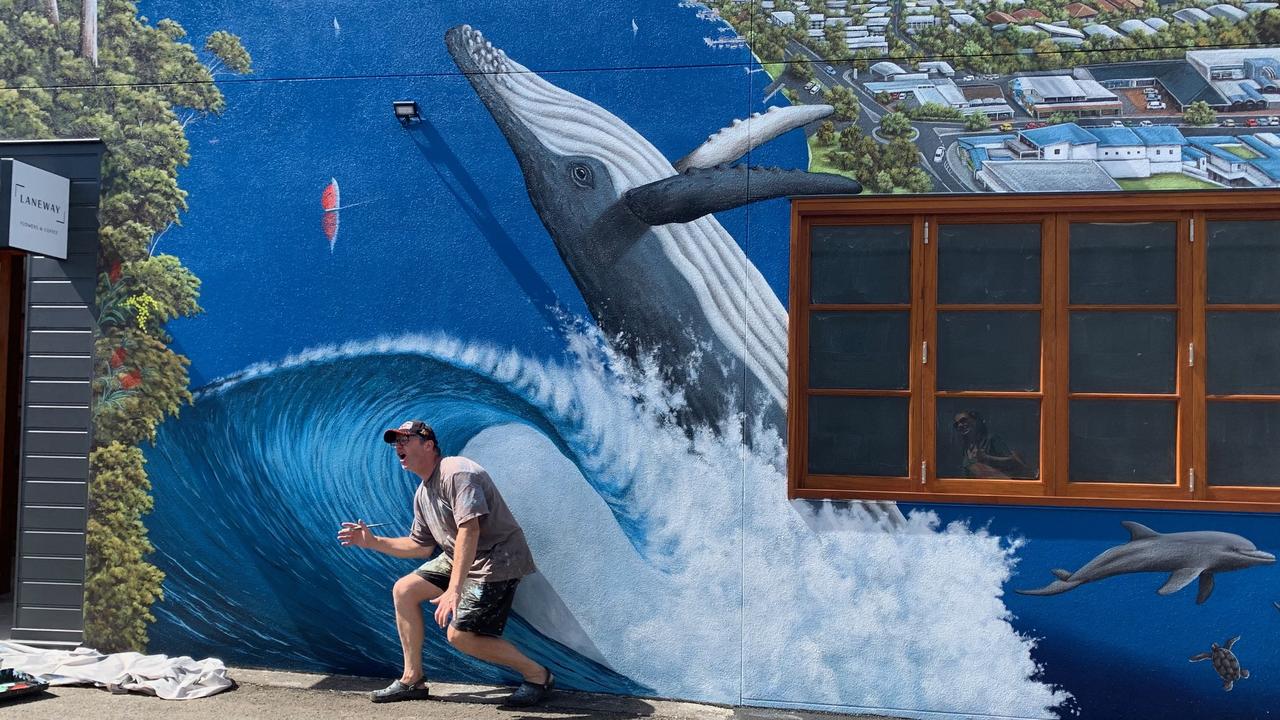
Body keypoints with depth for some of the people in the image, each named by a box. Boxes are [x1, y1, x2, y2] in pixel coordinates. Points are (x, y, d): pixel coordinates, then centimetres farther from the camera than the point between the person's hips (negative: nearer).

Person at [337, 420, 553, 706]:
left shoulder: (456, 473, -19)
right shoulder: (422, 494, 12)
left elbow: (469, 530, -30)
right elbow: (421, 546, 21)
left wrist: (454, 589, -35)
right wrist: (373, 542, 13)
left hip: (497, 561, -10)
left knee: (459, 634, -16)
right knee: (404, 590, 7)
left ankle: (538, 675, 0)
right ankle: (412, 680, 15)